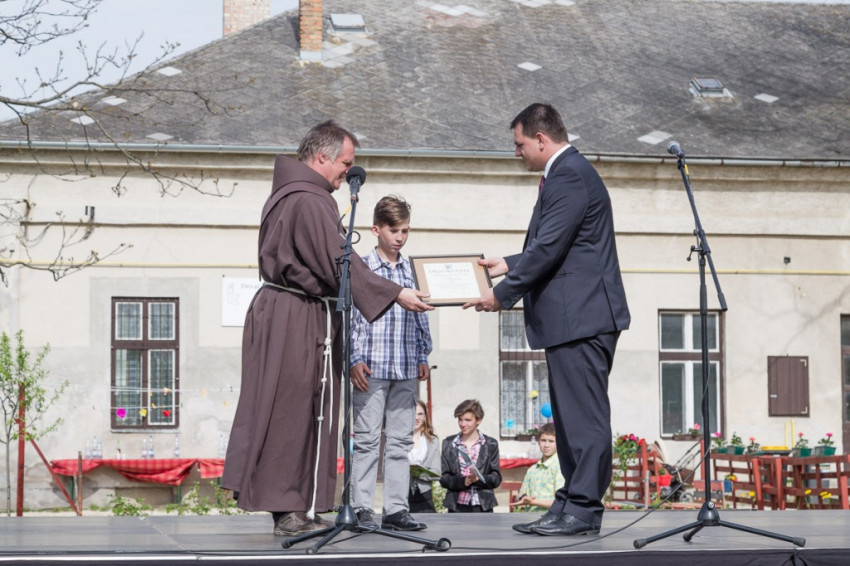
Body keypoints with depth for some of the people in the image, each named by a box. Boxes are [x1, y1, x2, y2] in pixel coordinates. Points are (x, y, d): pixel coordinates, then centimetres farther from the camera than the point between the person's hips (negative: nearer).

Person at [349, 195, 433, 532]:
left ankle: (396, 509, 10)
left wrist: (423, 356, 13)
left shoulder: (413, 271, 12)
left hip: (407, 371, 5)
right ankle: (362, 509, 2)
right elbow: (351, 316, -4)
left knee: (400, 440, 6)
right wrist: (355, 359, -10)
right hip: (371, 368, -5)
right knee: (367, 439, -2)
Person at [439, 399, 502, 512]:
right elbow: (443, 477, 5)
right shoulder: (449, 444, 9)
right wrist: (462, 481, -14)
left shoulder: (491, 444, 7)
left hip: (482, 506, 0)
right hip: (458, 506, 1)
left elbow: (496, 478, 3)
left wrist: (478, 479, -17)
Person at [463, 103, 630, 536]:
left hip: (581, 317, -11)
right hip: (574, 320, 11)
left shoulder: (569, 176, -14)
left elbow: (549, 248, -19)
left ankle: (582, 509, -9)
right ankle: (572, 505, 15)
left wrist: (502, 294, -12)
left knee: (584, 415, -9)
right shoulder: (568, 172, 20)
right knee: (571, 416, 12)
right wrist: (509, 266, 24)